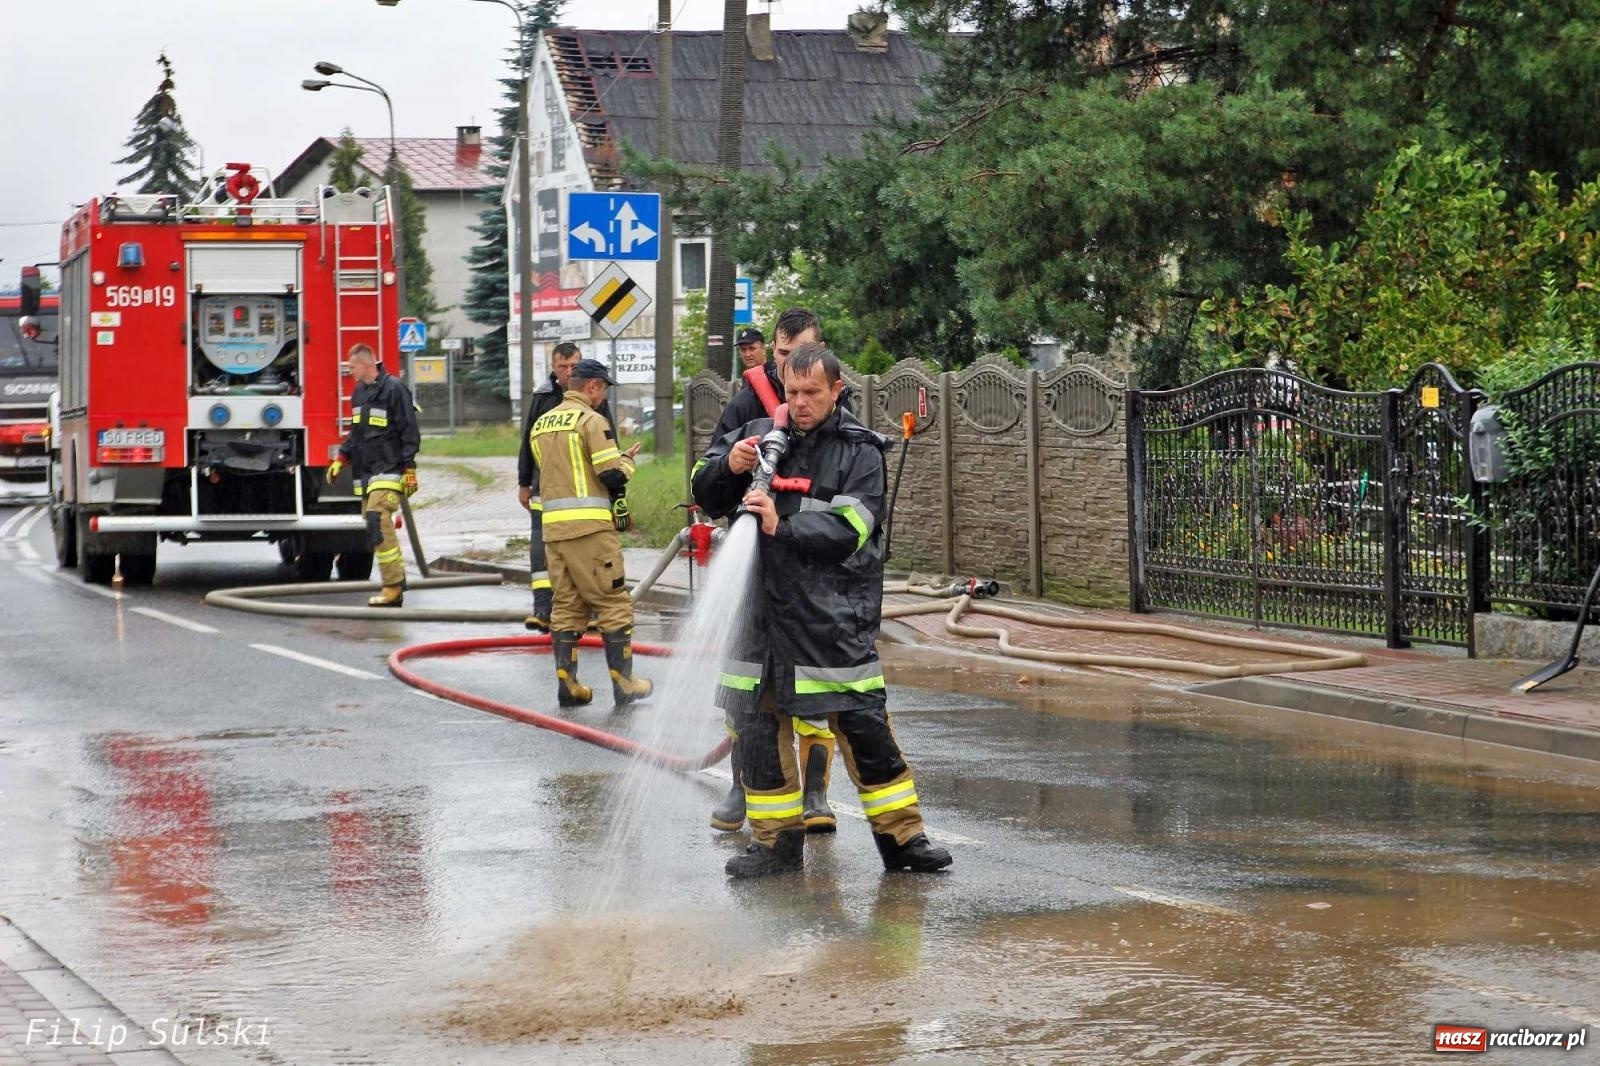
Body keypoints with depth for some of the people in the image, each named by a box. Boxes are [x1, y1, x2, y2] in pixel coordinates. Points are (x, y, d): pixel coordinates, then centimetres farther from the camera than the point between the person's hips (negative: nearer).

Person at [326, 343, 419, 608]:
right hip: (365, 473, 8)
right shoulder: (359, 392, 17)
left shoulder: (393, 389, -8)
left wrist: (409, 469, -14)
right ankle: (395, 587, 8)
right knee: (375, 527, 5)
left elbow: (409, 432, -10)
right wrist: (340, 460, 19)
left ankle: (393, 586, -18)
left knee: (378, 521, -20)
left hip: (387, 470, -8)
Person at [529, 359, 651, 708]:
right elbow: (613, 476, -14)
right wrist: (627, 460, 9)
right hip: (589, 526, -7)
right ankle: (623, 684, 3)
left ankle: (566, 683, 8)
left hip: (552, 525, 7)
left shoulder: (540, 425, 15)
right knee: (614, 604, 1)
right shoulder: (591, 421, -7)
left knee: (565, 606, 11)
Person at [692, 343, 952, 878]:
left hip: (834, 613, -4)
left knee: (863, 722, -4)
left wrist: (782, 527, -21)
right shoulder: (759, 435, 11)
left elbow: (848, 528, -12)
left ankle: (901, 834, 7)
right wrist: (727, 466, -6)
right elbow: (706, 495, 15)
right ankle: (777, 839, 16)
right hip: (762, 606, 4)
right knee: (757, 722, 5)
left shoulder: (860, 452, -1)